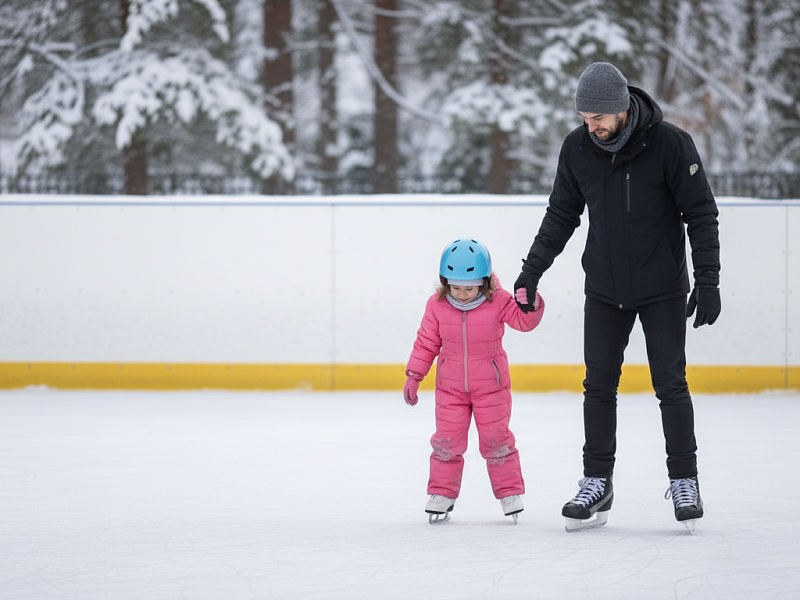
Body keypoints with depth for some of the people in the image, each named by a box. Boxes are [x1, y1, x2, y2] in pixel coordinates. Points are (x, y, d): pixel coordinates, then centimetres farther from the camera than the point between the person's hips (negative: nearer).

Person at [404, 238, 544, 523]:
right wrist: (413, 376, 0)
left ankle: (509, 491, 14)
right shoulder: (437, 305, -8)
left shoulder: (498, 301, -13)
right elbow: (426, 342, 1)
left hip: (491, 385, -2)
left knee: (495, 438, 1)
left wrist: (531, 305, -36)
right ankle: (442, 493, 14)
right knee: (447, 440, 2)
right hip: (450, 387, 2)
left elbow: (523, 321, -14)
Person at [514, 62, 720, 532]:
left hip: (663, 290, -3)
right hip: (605, 290, 3)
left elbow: (701, 214, -10)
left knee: (670, 384, -1)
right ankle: (597, 484, 10)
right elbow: (562, 214, 8)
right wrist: (532, 271, 5)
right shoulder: (578, 148, -5)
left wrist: (708, 280, -13)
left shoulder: (670, 143, -16)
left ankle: (685, 481, 8)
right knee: (599, 385, 3)